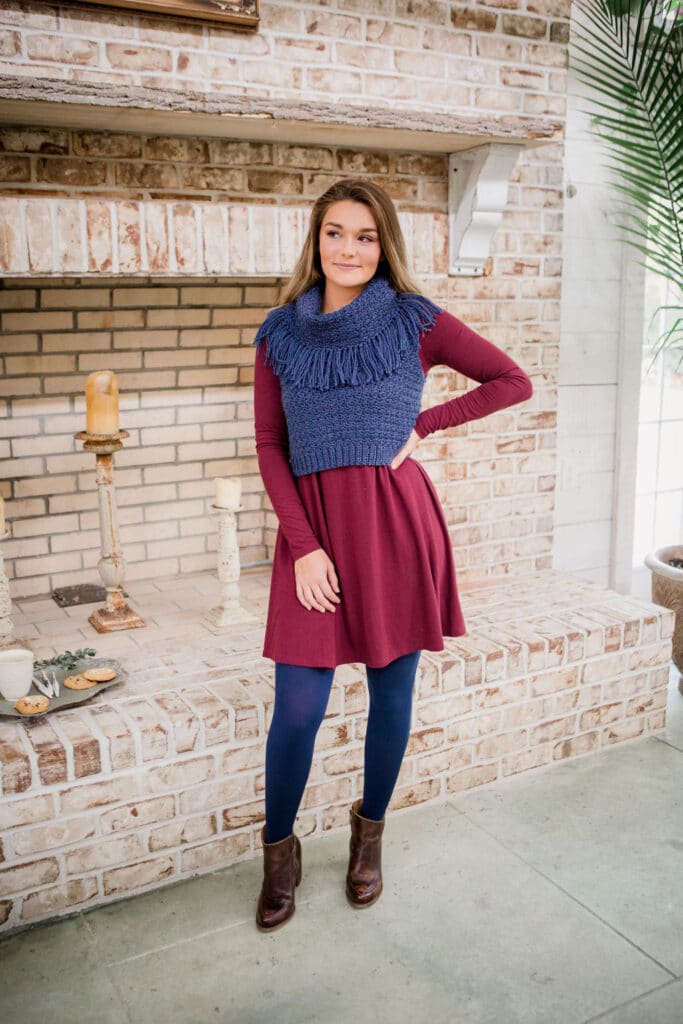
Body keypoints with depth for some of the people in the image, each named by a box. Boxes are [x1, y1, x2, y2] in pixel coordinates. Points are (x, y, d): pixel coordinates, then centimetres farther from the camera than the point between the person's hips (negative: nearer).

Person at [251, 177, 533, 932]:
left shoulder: (416, 322, 1)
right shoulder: (280, 333, 5)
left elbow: (513, 381, 6)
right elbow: (269, 446, 3)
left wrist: (424, 424, -4)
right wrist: (304, 545, -7)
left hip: (396, 525, 0)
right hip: (313, 528, 1)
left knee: (391, 693, 10)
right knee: (298, 706, 1)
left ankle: (369, 831, 35)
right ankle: (278, 851, 26)